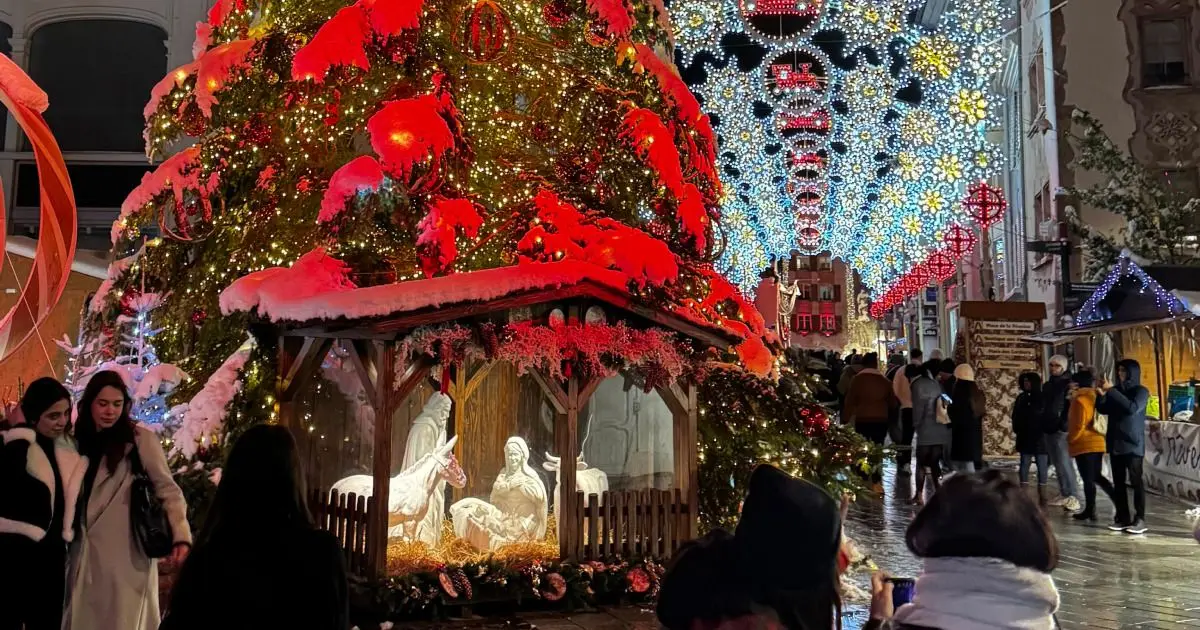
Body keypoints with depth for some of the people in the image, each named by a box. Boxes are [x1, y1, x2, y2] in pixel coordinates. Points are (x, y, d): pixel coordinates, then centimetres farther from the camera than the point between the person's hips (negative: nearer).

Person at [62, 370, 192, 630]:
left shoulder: (140, 439, -4)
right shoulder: (80, 440, 13)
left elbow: (167, 489, -8)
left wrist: (181, 536, -21)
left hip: (127, 552, -5)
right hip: (85, 552, 5)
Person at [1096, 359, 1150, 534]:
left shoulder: (1141, 391, -2)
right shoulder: (1116, 391, 13)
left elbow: (1132, 408, -19)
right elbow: (1102, 409, 10)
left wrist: (1111, 391, -20)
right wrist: (1101, 393, -8)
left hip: (1132, 444, -5)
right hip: (1115, 443, 5)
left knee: (1136, 480, -7)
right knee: (1118, 482, 4)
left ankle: (1139, 519, -7)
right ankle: (1122, 518, 6)